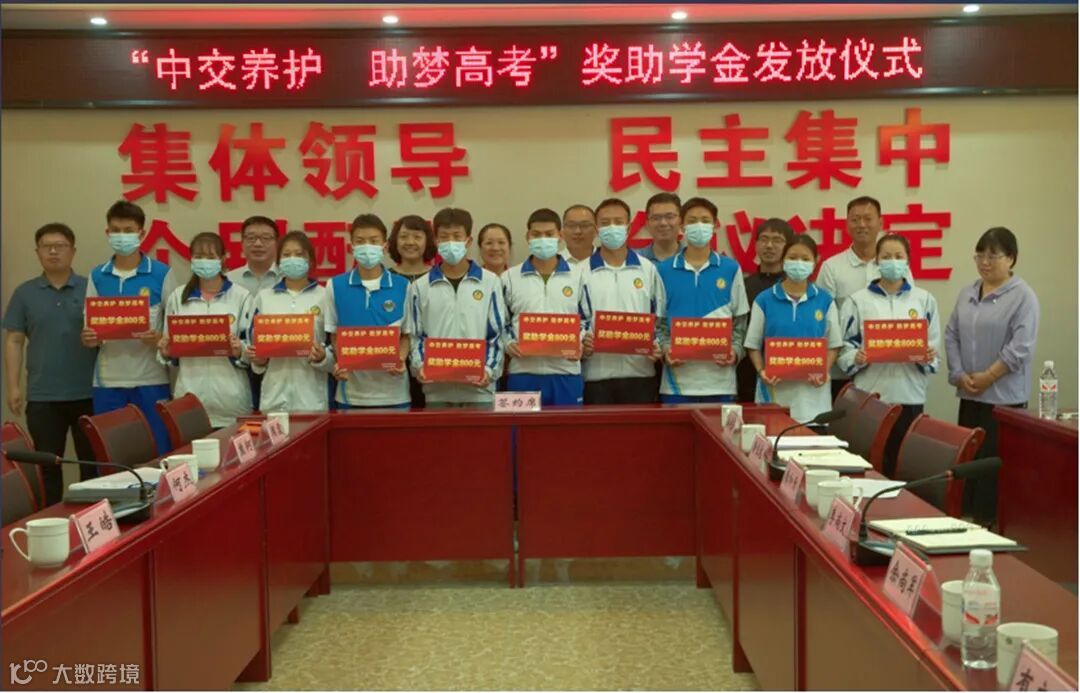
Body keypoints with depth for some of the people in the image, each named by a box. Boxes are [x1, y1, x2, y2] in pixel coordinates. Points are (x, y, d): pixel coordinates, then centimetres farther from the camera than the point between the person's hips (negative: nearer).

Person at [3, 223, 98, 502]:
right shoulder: (25, 293, 7)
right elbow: (14, 341, 6)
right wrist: (14, 386, 0)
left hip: (88, 392, -1)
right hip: (42, 396, 1)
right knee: (47, 465, 7)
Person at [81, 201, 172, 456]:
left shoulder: (161, 273, 0)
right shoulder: (97, 275, 9)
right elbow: (88, 328, 13)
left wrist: (158, 338, -19)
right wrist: (88, 339, -9)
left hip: (150, 379, -3)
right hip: (108, 380, 3)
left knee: (156, 453, 1)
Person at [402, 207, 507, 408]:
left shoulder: (490, 282, 5)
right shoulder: (420, 286, 9)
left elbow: (497, 334, 4)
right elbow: (415, 336, 9)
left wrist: (489, 370, -10)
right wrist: (419, 366, -9)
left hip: (479, 388, -1)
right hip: (437, 389, 1)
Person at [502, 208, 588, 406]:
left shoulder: (577, 276, 10)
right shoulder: (510, 277, 9)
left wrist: (580, 344, -7)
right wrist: (508, 343, -9)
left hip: (566, 373, 1)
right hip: (523, 374, 0)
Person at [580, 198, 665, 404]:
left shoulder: (648, 269, 9)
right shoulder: (584, 272, 4)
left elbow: (660, 318, 10)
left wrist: (658, 347, -7)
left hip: (640, 373, 1)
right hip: (597, 374, -1)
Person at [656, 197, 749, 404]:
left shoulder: (731, 269, 7)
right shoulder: (664, 270, 5)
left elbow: (740, 322, 9)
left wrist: (735, 351, -7)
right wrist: (665, 350, -10)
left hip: (720, 380, 1)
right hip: (678, 380, 0)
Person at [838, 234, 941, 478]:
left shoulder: (924, 299, 9)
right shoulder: (858, 300, 5)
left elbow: (934, 345, 10)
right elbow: (845, 346, 3)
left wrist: (928, 358, -12)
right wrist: (857, 358, -17)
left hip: (910, 395, 1)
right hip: (869, 395, -1)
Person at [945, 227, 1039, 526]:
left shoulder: (1023, 296, -8)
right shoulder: (966, 294, 12)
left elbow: (1021, 348, -15)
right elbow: (952, 336, 9)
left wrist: (987, 377, -14)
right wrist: (959, 375, -4)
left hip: (1005, 397, -6)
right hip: (969, 395, 6)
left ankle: (992, 522, 4)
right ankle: (968, 517, 19)